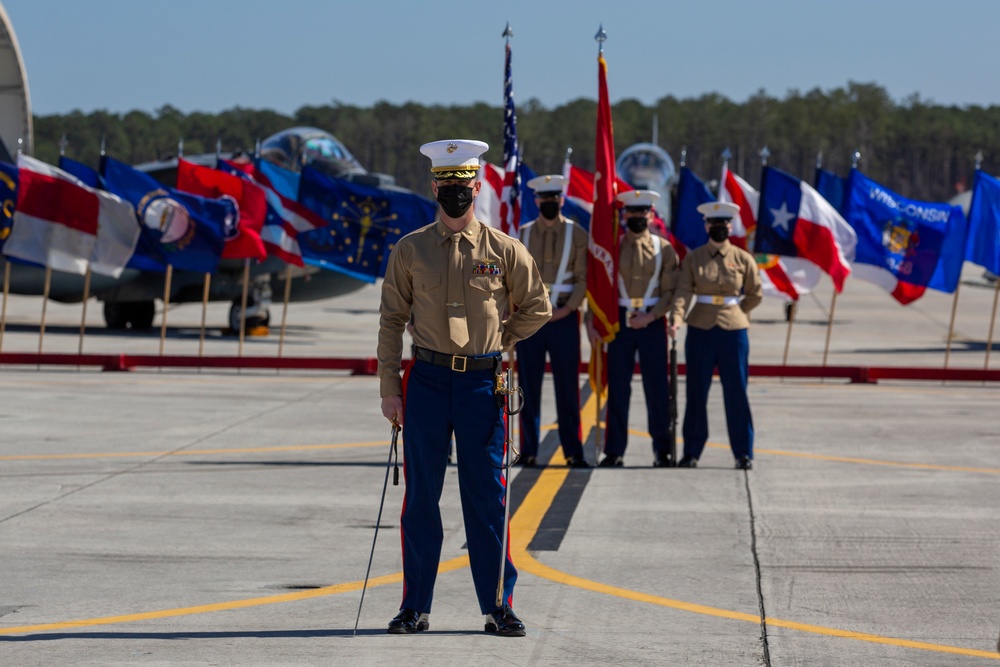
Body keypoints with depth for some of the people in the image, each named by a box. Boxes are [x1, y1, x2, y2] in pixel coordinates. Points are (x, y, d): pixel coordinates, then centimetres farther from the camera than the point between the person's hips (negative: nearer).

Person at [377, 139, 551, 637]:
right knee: (421, 497, 4)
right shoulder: (410, 250, 4)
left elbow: (537, 309, 14)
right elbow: (391, 321, 5)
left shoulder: (505, 250, 2)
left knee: (486, 498, 2)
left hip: (482, 382, -1)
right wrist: (390, 388, 0)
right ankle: (415, 608, 12)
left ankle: (498, 606, 10)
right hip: (427, 380, 1)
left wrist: (496, 343, 9)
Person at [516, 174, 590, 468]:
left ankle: (573, 451, 4)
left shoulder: (577, 235, 3)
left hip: (564, 319, -1)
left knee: (568, 387, 0)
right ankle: (529, 451, 6)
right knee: (529, 386, 1)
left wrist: (567, 308, -10)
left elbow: (583, 278, 1)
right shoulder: (522, 234, 7)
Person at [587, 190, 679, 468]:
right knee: (617, 388, 1)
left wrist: (650, 316, -11)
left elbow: (670, 291, 2)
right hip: (619, 321, 1)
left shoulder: (664, 249, 4)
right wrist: (592, 321, -6)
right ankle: (614, 450, 6)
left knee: (657, 387, 0)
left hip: (652, 323, -1)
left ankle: (662, 451, 6)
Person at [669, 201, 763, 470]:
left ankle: (743, 452, 8)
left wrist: (733, 313, 7)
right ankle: (692, 452, 10)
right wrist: (677, 318, -23)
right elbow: (683, 290, -8)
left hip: (733, 329, 0)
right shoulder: (693, 258, 3)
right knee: (696, 391, 3)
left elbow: (755, 294, 12)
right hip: (700, 330, 0)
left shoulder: (743, 259, 3)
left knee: (736, 392, 1)